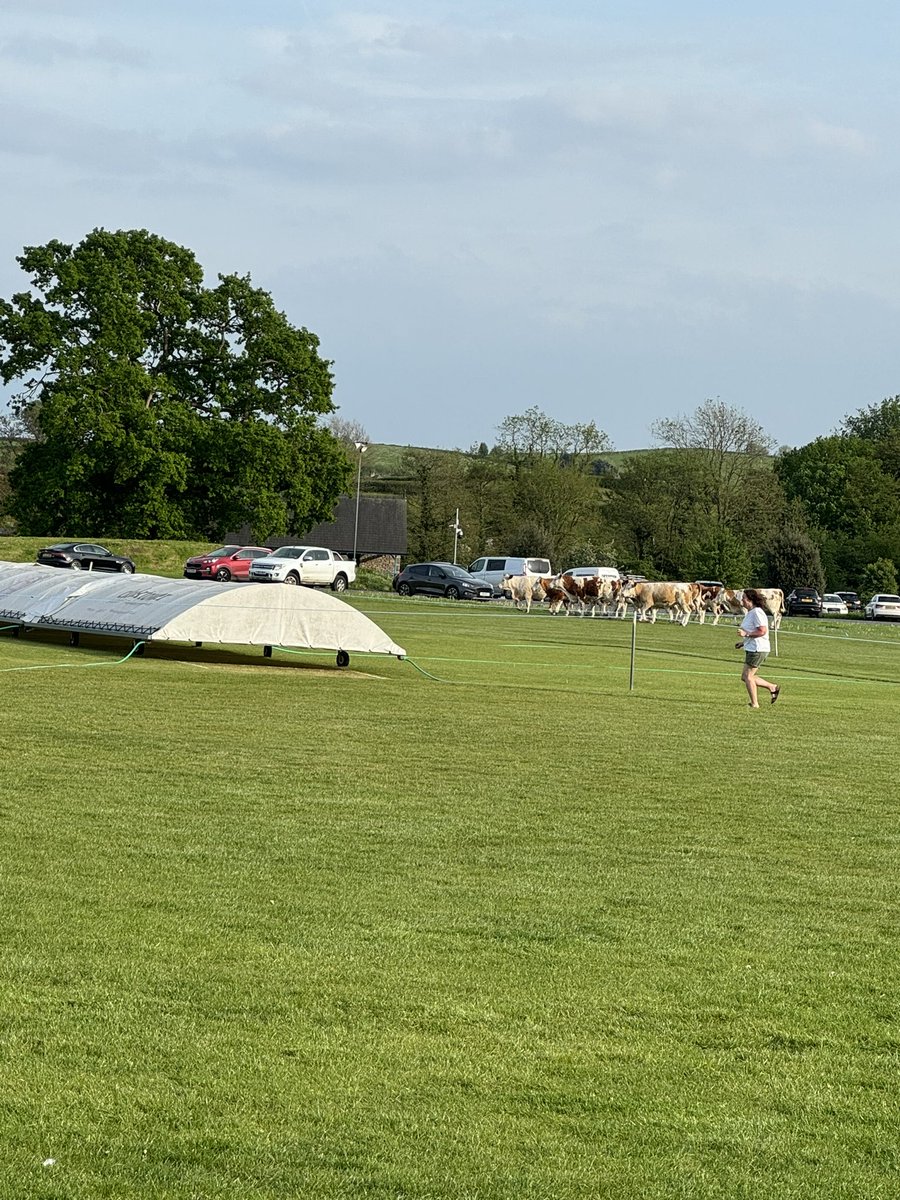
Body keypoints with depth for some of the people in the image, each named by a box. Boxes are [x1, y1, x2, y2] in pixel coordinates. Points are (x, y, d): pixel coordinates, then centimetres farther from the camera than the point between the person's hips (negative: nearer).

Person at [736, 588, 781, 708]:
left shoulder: (757, 612, -16)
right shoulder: (750, 613, 17)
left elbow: (762, 631, -24)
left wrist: (746, 634, -23)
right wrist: (743, 643, 17)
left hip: (758, 650, -11)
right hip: (752, 649, 11)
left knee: (748, 676, -5)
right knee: (745, 677, 13)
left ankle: (754, 704, 2)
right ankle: (772, 687, 20)